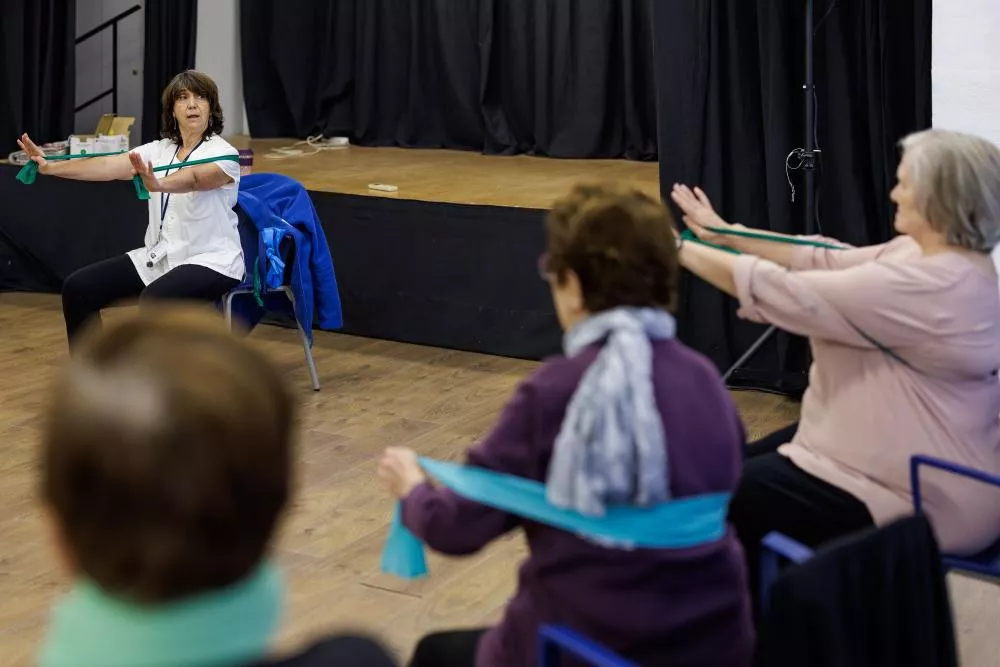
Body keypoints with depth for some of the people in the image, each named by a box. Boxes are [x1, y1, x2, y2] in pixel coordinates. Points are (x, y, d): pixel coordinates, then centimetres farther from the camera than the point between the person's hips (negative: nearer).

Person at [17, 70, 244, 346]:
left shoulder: (223, 153, -12)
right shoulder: (159, 150, 5)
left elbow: (194, 179, -34)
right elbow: (109, 166, -9)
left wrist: (158, 185, -56)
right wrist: (50, 166, -24)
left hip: (210, 261, -7)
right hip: (160, 256, 7)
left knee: (153, 301, -35)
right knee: (79, 287, -3)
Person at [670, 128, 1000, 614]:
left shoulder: (925, 286, -29)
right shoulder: (931, 255, 2)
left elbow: (788, 293, -25)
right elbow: (829, 261, 7)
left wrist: (678, 250, -14)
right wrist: (725, 234, 7)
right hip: (913, 463, 10)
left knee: (736, 494, -3)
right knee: (745, 464, 15)